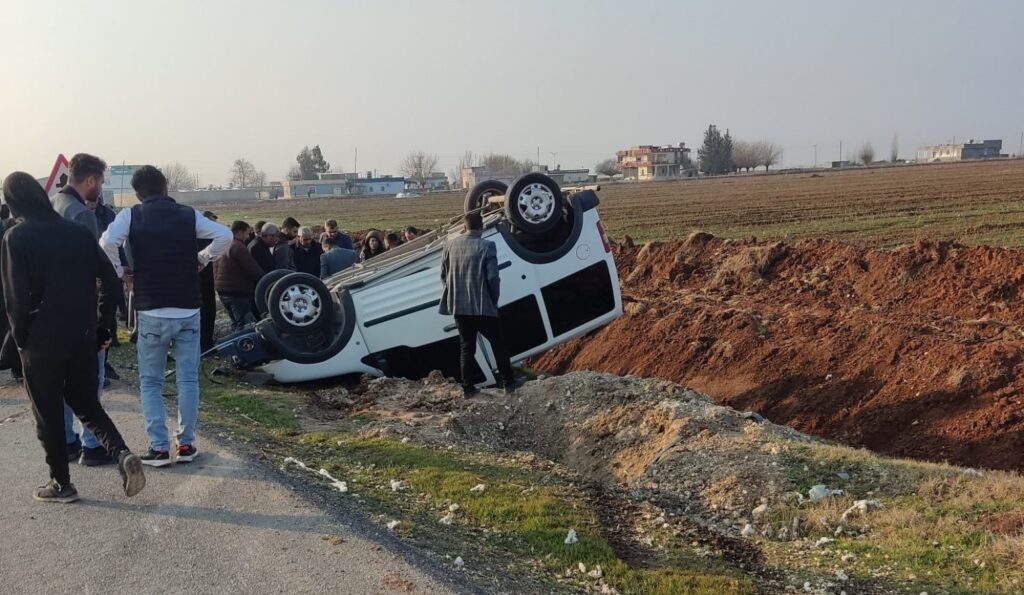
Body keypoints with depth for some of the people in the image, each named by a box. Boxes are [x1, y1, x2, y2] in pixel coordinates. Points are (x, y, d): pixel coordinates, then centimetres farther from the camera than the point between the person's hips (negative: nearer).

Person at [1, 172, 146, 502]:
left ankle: (61, 483, 16)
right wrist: (100, 328, 12)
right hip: (83, 337, 4)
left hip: (41, 341, -4)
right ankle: (122, 453, -4)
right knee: (86, 403, 17)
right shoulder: (79, 232, 3)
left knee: (48, 414, 9)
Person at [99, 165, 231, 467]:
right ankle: (186, 444, 12)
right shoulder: (189, 215, 4)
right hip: (188, 310, 1)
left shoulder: (131, 215, 0)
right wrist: (202, 260, 7)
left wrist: (118, 274, -3)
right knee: (188, 379, 10)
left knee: (150, 382, 9)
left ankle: (159, 448, 4)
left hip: (151, 312, -1)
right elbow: (225, 236, -4)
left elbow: (106, 243, -17)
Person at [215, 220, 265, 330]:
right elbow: (253, 269, -18)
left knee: (236, 324, 17)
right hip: (237, 292, -10)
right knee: (243, 325, -13)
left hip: (222, 290, 10)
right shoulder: (238, 247, -16)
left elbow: (215, 268, 22)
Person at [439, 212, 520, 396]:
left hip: (459, 306, 4)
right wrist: (494, 300, 2)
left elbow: (443, 275, 9)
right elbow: (493, 277, -12)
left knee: (466, 346, 12)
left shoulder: (451, 246, 3)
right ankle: (508, 381, 15)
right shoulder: (486, 246, -10)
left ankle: (468, 386, 11)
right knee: (497, 343, 10)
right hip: (482, 305, -4)